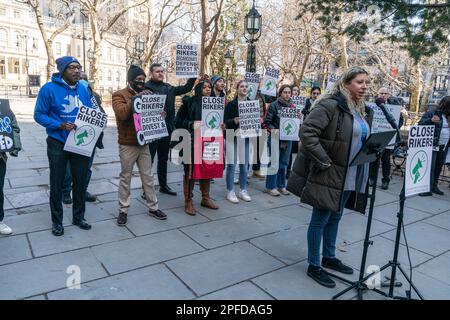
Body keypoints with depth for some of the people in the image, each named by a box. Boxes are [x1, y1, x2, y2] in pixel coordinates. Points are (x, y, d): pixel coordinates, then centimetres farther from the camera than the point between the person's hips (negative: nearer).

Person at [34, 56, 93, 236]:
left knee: (81, 182, 11)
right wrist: (60, 125, -23)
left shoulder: (83, 89, 6)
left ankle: (78, 217, 28)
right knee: (57, 184, 7)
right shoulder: (49, 89, -9)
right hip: (58, 144, -4)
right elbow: (39, 115, -9)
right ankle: (57, 221, 23)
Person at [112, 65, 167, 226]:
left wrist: (158, 115, -1)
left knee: (148, 177, 11)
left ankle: (153, 207, 20)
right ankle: (123, 210, 15)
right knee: (126, 178, 4)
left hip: (143, 143, 6)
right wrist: (136, 98, -25)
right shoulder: (119, 95, -5)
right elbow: (121, 113, -23)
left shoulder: (144, 94, 15)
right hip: (127, 144, -6)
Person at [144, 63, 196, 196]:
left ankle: (163, 185, 30)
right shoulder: (146, 87, -6)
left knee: (163, 159, 17)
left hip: (166, 129, 6)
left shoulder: (169, 88, 14)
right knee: (149, 160, 2)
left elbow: (186, 88, 17)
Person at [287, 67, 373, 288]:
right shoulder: (330, 105, -16)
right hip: (328, 174, -9)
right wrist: (324, 161, -22)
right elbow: (307, 132, -25)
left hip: (350, 177, 9)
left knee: (335, 217, 20)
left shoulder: (362, 110, 13)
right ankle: (313, 266, 18)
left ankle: (329, 257, 38)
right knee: (321, 219, 3)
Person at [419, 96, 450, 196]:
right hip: (432, 146, -7)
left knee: (439, 167, 13)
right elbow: (420, 124, -14)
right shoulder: (431, 113, -7)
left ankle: (434, 185, 24)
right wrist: (431, 120, -30)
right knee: (430, 167, -8)